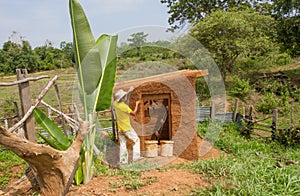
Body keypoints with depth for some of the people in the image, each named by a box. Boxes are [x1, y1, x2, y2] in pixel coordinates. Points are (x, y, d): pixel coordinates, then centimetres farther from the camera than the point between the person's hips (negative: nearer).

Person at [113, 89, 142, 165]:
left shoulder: (115, 103, -2)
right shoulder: (124, 106, -21)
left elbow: (117, 99, 23)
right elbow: (134, 113, -9)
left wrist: (126, 93, 21)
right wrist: (137, 104, 1)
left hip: (120, 128, 6)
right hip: (127, 128, -6)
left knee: (122, 144, 11)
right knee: (136, 140, 10)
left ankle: (123, 160, 12)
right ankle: (136, 157, 6)